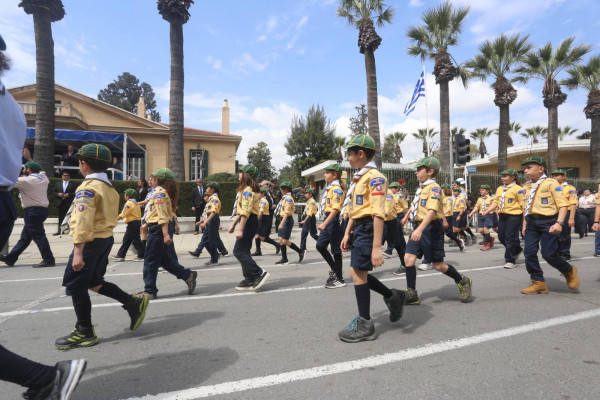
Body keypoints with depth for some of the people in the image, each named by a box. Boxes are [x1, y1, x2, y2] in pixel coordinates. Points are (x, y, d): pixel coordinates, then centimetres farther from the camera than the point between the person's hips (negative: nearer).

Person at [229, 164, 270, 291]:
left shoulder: (247, 190, -15)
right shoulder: (244, 189, 19)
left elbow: (246, 211, -23)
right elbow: (240, 210, 23)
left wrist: (240, 229, -26)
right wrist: (233, 224, 23)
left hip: (249, 222, -11)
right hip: (248, 222, 11)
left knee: (239, 251, -10)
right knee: (244, 251, 11)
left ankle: (259, 273, -9)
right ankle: (249, 280, 16)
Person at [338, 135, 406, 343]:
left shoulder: (374, 177, -15)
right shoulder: (359, 178, 15)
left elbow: (378, 213, -22)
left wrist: (376, 247, -26)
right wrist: (347, 233, 19)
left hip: (369, 229, -9)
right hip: (359, 229, 10)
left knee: (358, 273, -3)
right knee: (357, 272, 13)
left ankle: (365, 325, 11)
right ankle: (393, 297, 31)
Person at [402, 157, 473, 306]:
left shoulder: (434, 188, -15)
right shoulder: (421, 188, 12)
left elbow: (432, 210, -29)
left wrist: (420, 229, -40)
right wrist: (407, 216, 42)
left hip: (430, 228, -8)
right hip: (418, 228, 8)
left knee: (438, 265, 1)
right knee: (409, 258, -2)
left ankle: (463, 282, 27)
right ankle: (411, 294, 7)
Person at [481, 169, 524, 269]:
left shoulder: (517, 189, -9)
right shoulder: (499, 189, 12)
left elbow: (523, 204, -11)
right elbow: (496, 202, 15)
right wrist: (486, 211, 2)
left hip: (514, 216, -7)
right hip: (502, 215, 7)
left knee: (510, 238, -5)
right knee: (501, 237, 11)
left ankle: (510, 260, 6)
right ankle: (517, 250, 36)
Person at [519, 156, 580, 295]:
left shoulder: (551, 183, -8)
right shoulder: (526, 186, 9)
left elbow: (563, 204, -11)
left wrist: (559, 223, -21)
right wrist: (525, 224, 16)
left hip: (548, 222, -5)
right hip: (531, 222, 6)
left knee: (549, 254, -4)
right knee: (529, 253, -2)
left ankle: (569, 271, 28)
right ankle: (538, 283, 12)